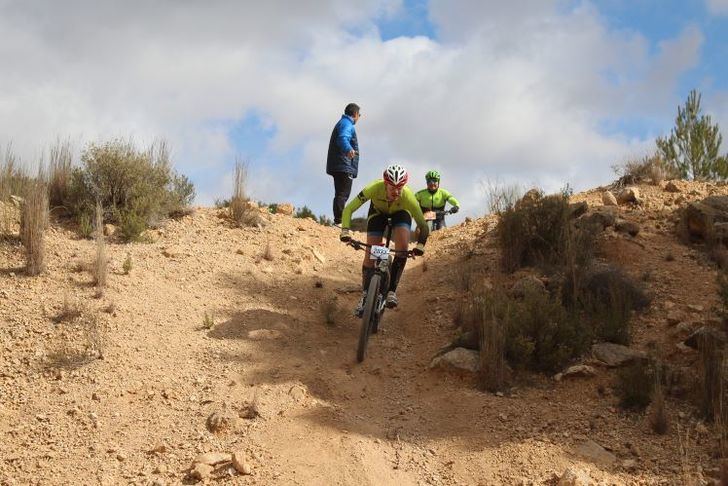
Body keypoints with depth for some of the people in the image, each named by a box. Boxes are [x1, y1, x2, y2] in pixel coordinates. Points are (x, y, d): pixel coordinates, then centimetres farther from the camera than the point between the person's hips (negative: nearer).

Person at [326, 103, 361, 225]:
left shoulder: (342, 123, 27)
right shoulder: (347, 124, -8)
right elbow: (343, 138, -29)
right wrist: (348, 149, -50)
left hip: (338, 167, 11)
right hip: (344, 166, -11)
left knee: (341, 194, 13)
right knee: (343, 194, -16)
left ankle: (338, 222, 16)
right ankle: (339, 222, -23)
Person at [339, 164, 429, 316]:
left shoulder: (408, 196, -39)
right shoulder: (374, 188, -39)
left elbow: (423, 225, -29)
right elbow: (348, 209, -31)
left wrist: (420, 245, -46)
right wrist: (345, 231, -45)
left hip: (400, 213, 0)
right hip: (378, 211, 1)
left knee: (402, 248, -26)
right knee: (370, 255, -10)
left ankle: (391, 290, -13)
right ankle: (365, 295, 7)